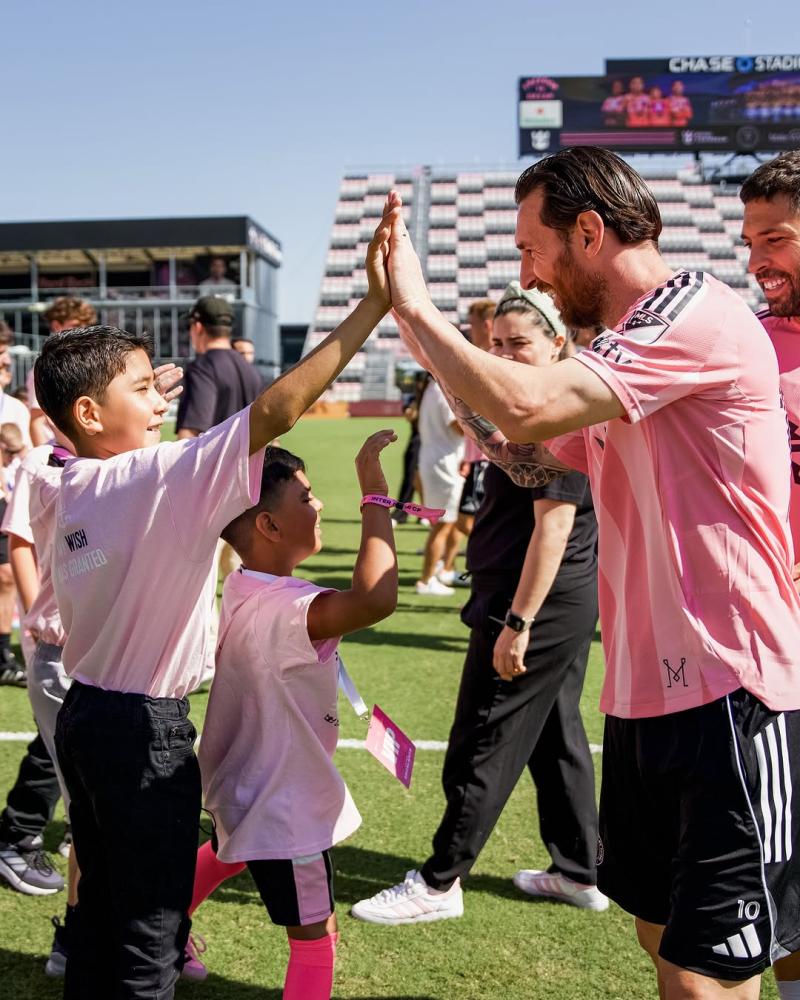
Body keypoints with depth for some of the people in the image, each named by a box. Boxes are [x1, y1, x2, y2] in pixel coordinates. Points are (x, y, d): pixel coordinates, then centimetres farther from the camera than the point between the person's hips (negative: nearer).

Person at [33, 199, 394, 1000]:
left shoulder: (70, 491, 5)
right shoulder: (156, 477, -20)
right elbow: (274, 410, -29)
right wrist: (373, 307, -30)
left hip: (83, 714, 8)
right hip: (145, 729, -8)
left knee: (99, 907, 20)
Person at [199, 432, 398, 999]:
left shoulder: (241, 588, -2)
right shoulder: (284, 611, -33)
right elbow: (376, 599, -50)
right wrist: (375, 493, -43)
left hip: (244, 790, 10)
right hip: (286, 807, -10)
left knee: (223, 856, 38)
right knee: (317, 941, 2)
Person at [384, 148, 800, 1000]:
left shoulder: (698, 315, -16)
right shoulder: (629, 345, 16)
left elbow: (525, 407, -27)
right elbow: (545, 460, 19)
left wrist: (416, 306, -13)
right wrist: (435, 349, 8)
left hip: (727, 696, -10)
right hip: (647, 692, 10)